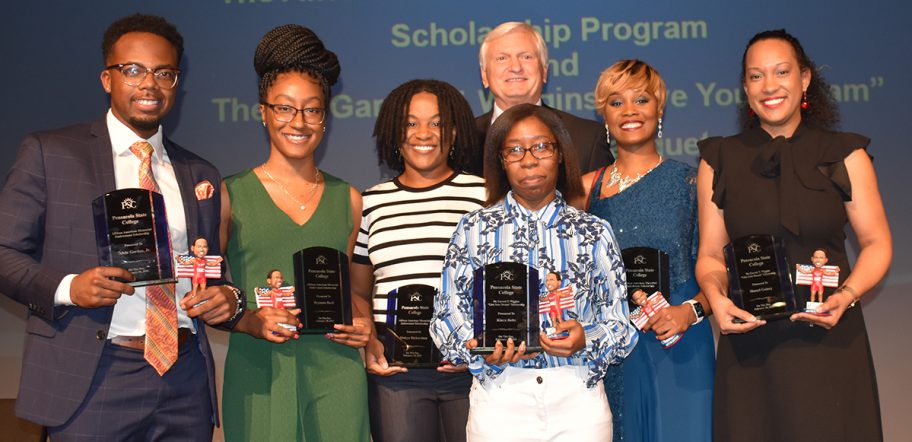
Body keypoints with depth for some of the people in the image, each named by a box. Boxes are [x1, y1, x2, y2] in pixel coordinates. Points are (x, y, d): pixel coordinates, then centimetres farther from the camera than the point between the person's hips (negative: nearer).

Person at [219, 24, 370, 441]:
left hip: (336, 372, 2)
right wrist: (249, 321, -13)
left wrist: (363, 324, -1)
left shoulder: (348, 200, 10)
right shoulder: (230, 195, 2)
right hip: (257, 373, -2)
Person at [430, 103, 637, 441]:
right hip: (500, 398, 0)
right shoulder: (473, 229, 4)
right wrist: (485, 353, -16)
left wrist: (585, 340, -14)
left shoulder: (594, 233, 6)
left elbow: (619, 323, 5)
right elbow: (449, 314, 1)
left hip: (579, 399, 1)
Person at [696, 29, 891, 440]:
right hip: (749, 342, 1)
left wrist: (846, 296, -15)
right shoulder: (720, 160, 5)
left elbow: (877, 243, 3)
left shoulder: (844, 154, 3)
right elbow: (710, 254, 6)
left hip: (827, 338, 0)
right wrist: (717, 297, -14)